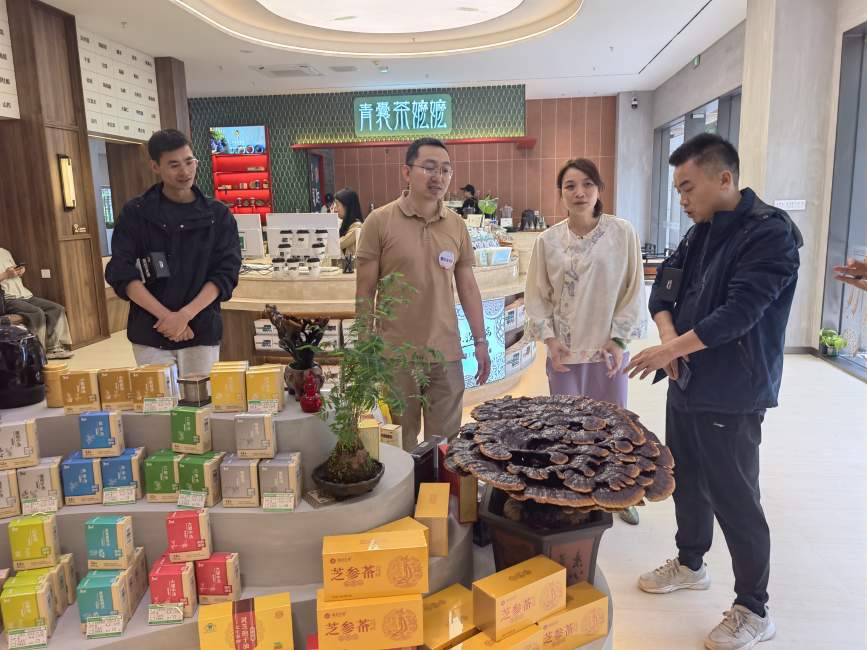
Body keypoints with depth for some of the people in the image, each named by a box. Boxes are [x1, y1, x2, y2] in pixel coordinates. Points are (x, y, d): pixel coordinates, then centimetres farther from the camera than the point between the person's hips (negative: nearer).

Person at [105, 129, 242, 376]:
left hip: (201, 332, 1)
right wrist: (166, 316, -15)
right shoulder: (135, 213, 2)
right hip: (149, 333, 0)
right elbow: (122, 274, -4)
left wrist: (185, 315, -16)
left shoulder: (218, 215, 3)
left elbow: (225, 274, -4)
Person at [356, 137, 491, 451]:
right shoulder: (379, 221, -5)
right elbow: (365, 292, -3)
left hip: (446, 354, 3)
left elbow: (467, 286, 12)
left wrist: (480, 341, 11)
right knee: (401, 443, 10)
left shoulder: (457, 225, 6)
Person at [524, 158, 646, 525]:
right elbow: (536, 295, 4)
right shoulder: (548, 240, -1)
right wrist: (549, 337, -6)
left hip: (608, 348, 0)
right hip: (564, 351, 1)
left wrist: (619, 338, -7)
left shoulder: (622, 233, -5)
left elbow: (634, 290, -2)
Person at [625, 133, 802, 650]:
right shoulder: (701, 232, 9)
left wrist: (668, 350, -20)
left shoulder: (769, 233, -16)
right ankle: (690, 564, 40)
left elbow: (740, 311, -25)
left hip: (730, 396, -8)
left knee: (735, 499, 2)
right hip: (687, 384, 8)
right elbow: (664, 287, 9)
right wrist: (670, 337, -10)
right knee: (688, 481, 19)